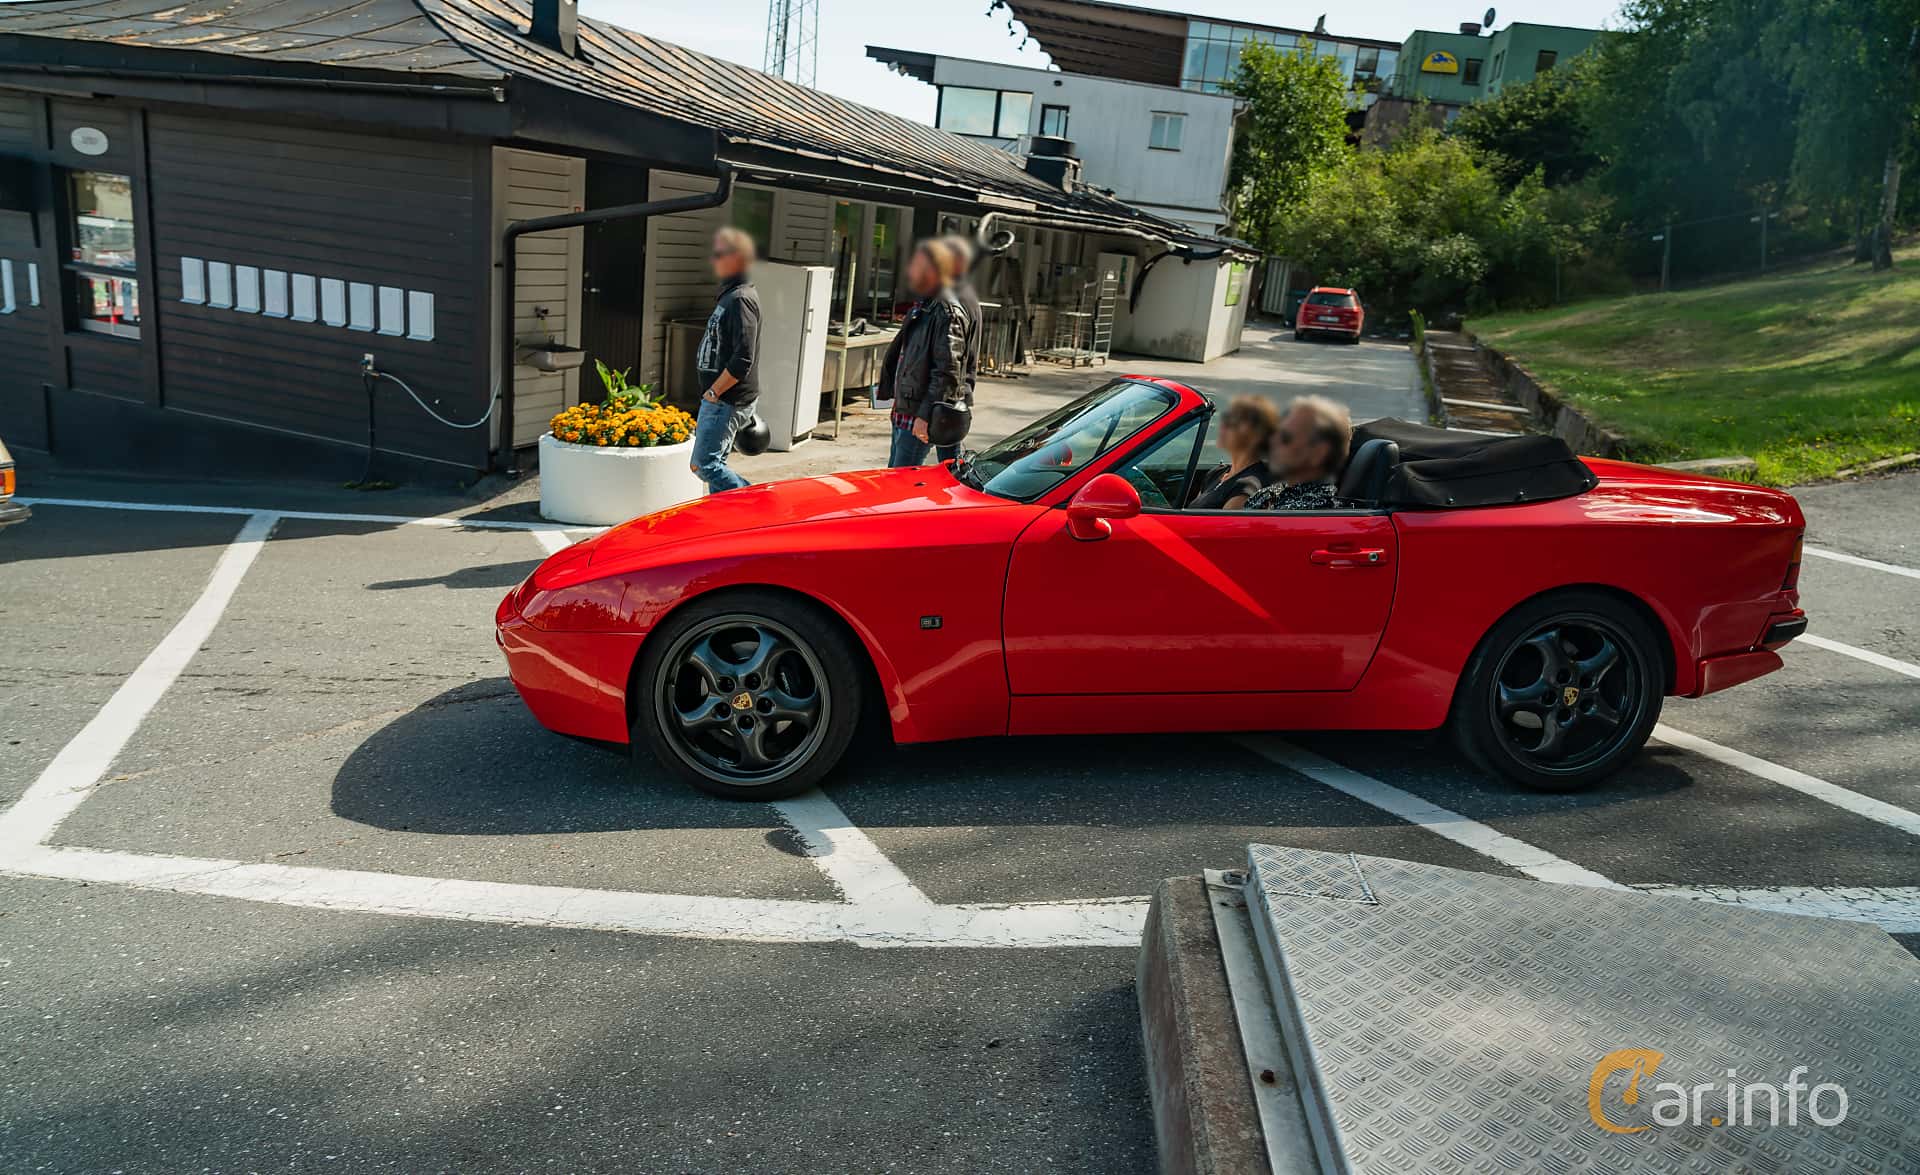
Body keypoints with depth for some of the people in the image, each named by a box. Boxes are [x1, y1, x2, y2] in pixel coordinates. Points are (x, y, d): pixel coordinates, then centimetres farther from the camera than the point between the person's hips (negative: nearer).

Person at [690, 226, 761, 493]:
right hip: (721, 399, 10)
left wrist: (713, 392, -18)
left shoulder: (741, 299, -16)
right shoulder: (728, 295, 16)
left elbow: (743, 359, -24)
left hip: (726, 400, -10)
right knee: (715, 464, 13)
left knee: (705, 464, -11)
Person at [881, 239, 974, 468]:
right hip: (905, 410, 10)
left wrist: (925, 416, -25)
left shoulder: (948, 312, -16)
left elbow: (947, 372, -22)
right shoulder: (922, 307, 15)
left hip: (920, 415, -10)